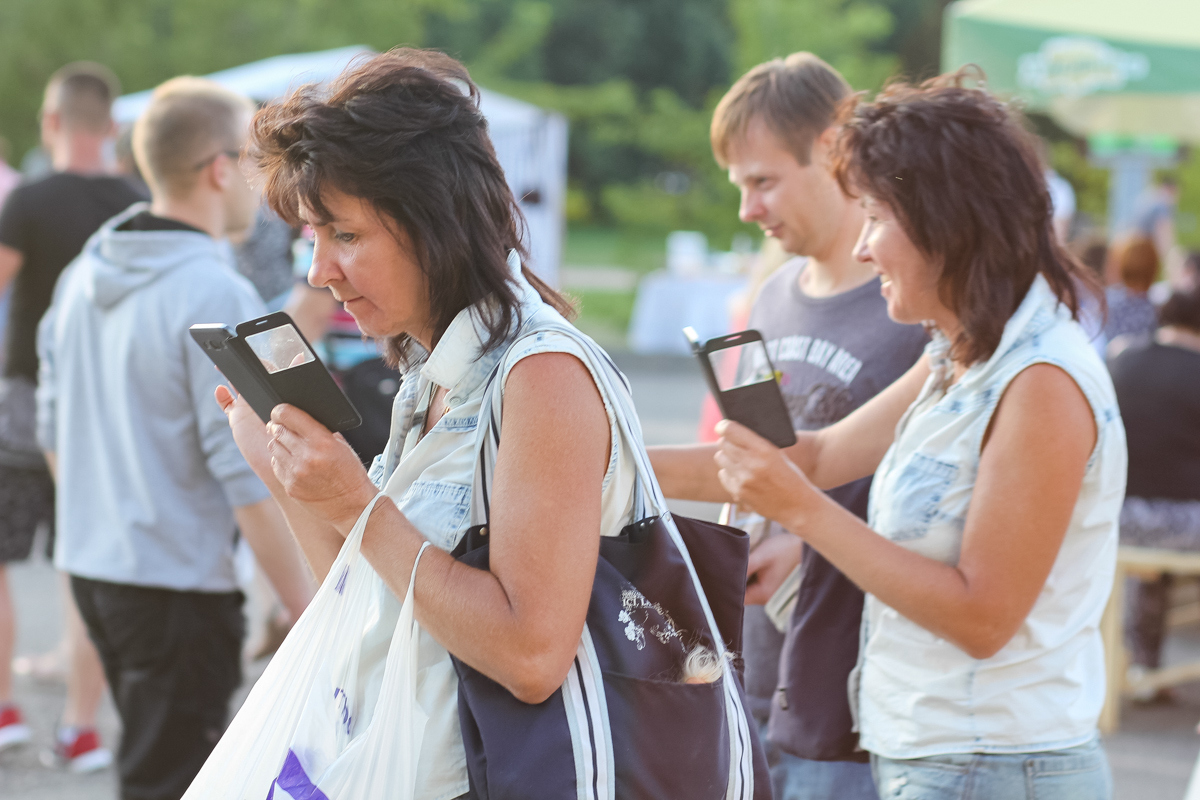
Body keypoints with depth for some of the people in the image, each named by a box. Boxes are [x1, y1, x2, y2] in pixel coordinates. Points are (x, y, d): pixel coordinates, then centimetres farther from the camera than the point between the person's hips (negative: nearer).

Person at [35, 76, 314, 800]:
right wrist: (310, 613, -15)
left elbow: (55, 432, 16)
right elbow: (250, 477, -20)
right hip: (179, 586, -8)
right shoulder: (217, 296, -18)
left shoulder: (85, 276, 8)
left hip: (92, 569, 8)